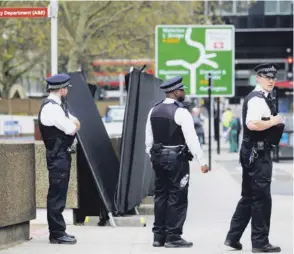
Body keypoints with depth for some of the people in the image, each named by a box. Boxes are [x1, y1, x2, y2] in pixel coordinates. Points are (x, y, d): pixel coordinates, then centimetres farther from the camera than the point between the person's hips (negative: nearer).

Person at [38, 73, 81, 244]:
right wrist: (73, 125, 2)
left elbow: (75, 124, 16)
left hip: (62, 155, 10)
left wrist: (73, 124, -5)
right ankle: (57, 234, -4)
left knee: (59, 194, 14)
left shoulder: (58, 106, 15)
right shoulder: (51, 108, -18)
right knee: (57, 194, -7)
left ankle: (58, 231, 20)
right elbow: (71, 129, -19)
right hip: (58, 156, -10)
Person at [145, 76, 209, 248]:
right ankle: (173, 237, -2)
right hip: (177, 158, -7)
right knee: (177, 198, -2)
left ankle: (159, 236, 15)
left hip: (158, 157, 7)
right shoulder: (181, 112, -13)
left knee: (161, 196, 12)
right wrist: (202, 162, -13)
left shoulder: (154, 111, 8)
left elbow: (149, 138, 12)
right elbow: (191, 139, -16)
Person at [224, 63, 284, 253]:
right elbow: (252, 124, -30)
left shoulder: (263, 98, 17)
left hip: (257, 153, 11)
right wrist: (273, 122, -19)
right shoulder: (257, 99, -16)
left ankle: (233, 237, 19)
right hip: (257, 153, -11)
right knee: (261, 197, -4)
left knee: (249, 196, 15)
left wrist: (273, 123, 14)